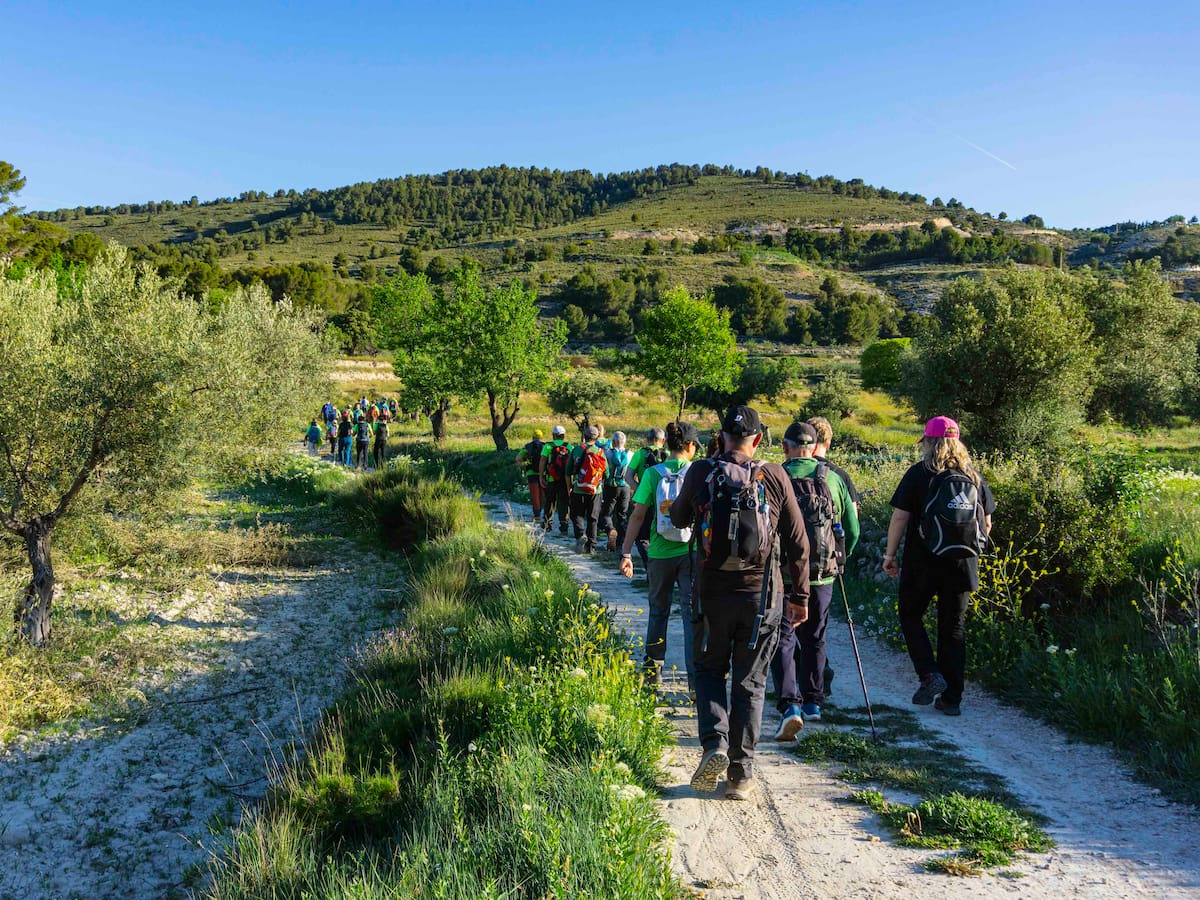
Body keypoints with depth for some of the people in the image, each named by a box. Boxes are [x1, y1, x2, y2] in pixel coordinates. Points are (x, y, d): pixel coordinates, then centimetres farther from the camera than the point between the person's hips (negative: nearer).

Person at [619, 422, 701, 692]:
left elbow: (638, 515, -6)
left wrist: (626, 552, -2)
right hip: (692, 552, -1)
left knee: (658, 610, 20)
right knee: (692, 612, 1)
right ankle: (696, 681, -5)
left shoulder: (653, 473, -4)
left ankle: (653, 667, 31)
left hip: (660, 553, 1)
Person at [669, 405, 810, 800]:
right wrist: (800, 595, 10)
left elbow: (679, 519, 13)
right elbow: (798, 542, 1)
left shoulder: (701, 472, -4)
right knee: (750, 683, 12)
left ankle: (715, 743, -1)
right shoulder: (775, 476, -4)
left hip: (712, 593, 0)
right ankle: (741, 775, 13)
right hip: (761, 595, 0)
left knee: (709, 669, 20)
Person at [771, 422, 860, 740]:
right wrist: (839, 560, 21)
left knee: (782, 641, 2)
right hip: (822, 576, 3)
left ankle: (790, 705, -12)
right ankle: (812, 702, 29)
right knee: (814, 639, 19)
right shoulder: (833, 479, 1)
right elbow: (853, 529, 6)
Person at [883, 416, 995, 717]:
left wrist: (890, 554, -1)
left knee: (911, 617, 15)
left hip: (923, 562, -4)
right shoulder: (974, 476, 6)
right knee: (954, 629, 10)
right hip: (963, 565, 4)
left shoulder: (919, 473, -6)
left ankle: (929, 675, -3)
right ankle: (952, 698, 13)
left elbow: (900, 517, -10)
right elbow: (987, 523, 10)